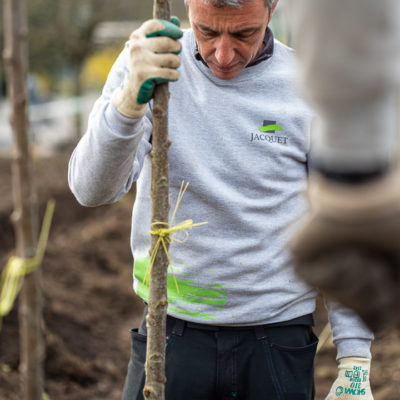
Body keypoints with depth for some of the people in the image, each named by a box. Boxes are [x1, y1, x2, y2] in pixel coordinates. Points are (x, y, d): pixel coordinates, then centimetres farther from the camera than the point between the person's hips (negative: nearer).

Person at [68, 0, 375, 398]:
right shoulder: (146, 65, -6)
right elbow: (92, 189, -18)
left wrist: (355, 361, -4)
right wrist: (130, 99, -37)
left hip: (278, 339, 0)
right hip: (171, 333, 0)